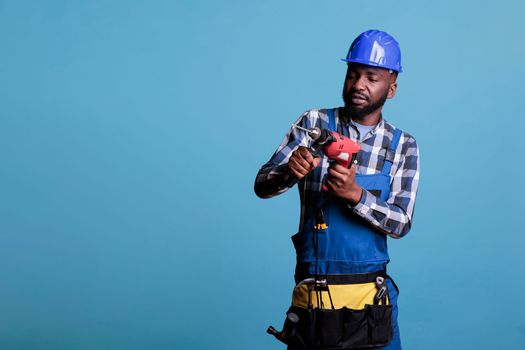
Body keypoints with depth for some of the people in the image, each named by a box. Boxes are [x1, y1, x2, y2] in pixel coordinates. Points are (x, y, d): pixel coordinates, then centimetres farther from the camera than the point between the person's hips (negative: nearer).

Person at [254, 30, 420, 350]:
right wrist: (290, 173, -27)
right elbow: (262, 186, -5)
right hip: (311, 290, -1)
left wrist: (355, 194, -25)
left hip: (370, 292, 1)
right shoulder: (313, 123, -1)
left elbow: (401, 224, -7)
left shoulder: (403, 145, 2)